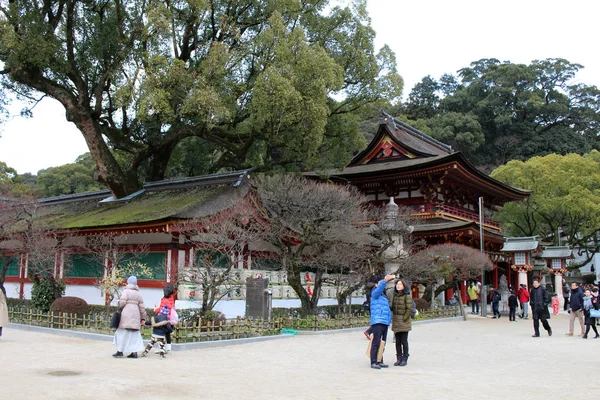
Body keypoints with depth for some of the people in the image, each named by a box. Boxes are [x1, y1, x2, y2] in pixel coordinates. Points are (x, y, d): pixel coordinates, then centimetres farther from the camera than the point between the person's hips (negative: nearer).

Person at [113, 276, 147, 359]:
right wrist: (143, 318, 15)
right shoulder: (138, 294, 12)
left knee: (123, 332, 3)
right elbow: (141, 307, 10)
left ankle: (120, 351, 4)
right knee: (134, 334, 7)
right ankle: (134, 352, 2)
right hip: (135, 316, 5)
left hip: (126, 315, -5)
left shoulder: (126, 291, -4)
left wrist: (119, 308, 9)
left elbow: (122, 303, -13)